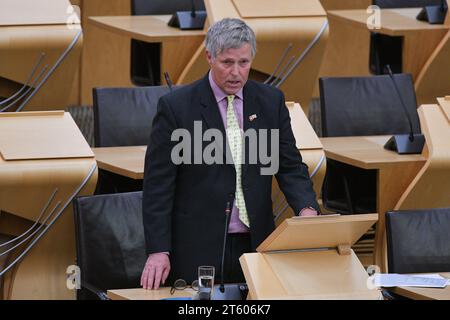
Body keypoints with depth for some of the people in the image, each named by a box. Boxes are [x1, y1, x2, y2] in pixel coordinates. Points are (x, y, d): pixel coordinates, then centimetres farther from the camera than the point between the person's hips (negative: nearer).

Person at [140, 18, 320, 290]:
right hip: (199, 248, -3)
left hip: (256, 245, 3)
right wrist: (158, 250, -12)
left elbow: (290, 166, 6)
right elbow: (158, 184, -5)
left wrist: (307, 208, -14)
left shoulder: (271, 101, 5)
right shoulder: (176, 107, -6)